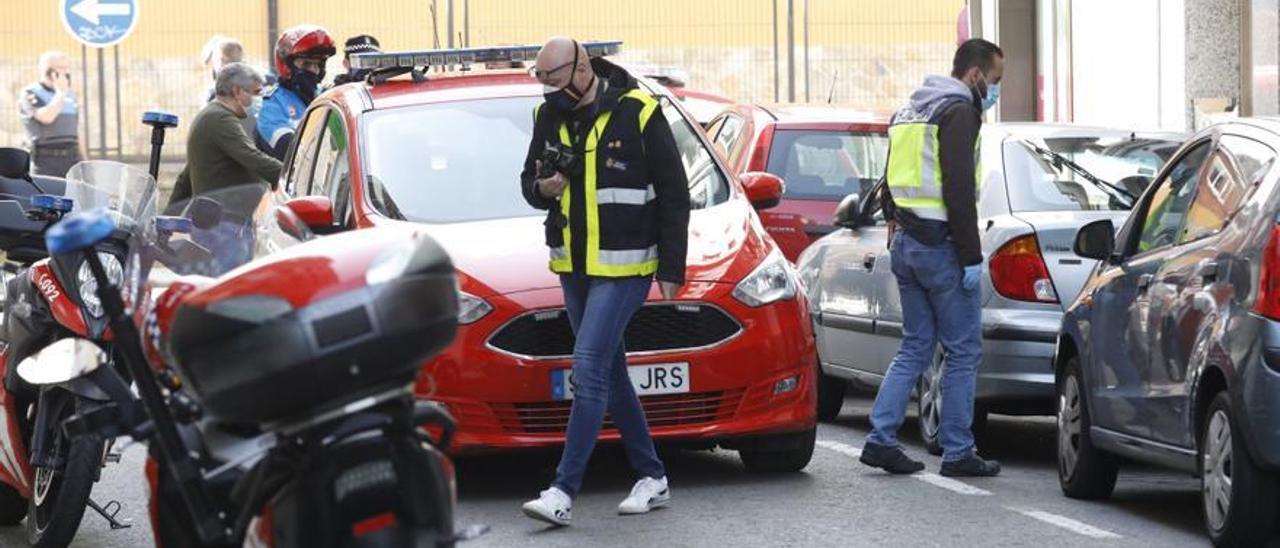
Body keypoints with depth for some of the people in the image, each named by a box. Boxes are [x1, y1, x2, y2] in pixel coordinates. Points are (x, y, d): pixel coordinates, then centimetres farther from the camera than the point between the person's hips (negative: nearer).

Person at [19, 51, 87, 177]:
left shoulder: (70, 95, 17)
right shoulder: (30, 94, -3)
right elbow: (46, 118, -22)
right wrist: (60, 92, -10)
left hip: (71, 160, 6)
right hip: (45, 161, -6)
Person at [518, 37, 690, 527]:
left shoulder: (638, 114, -11)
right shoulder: (549, 116, 5)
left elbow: (674, 194, -6)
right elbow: (529, 181, 16)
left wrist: (671, 269, -8)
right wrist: (542, 188, -10)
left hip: (623, 268, -7)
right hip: (573, 266, 7)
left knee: (589, 370, -13)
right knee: (610, 373, 12)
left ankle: (564, 493, -15)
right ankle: (652, 478, 23)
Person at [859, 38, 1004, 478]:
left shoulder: (909, 113, 18)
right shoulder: (958, 112, -12)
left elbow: (893, 182, 22)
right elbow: (959, 189, -19)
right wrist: (971, 258, -18)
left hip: (905, 244, 9)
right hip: (940, 245, -9)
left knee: (915, 347, 14)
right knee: (963, 351, 0)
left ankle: (881, 438, 7)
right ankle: (958, 453, 2)